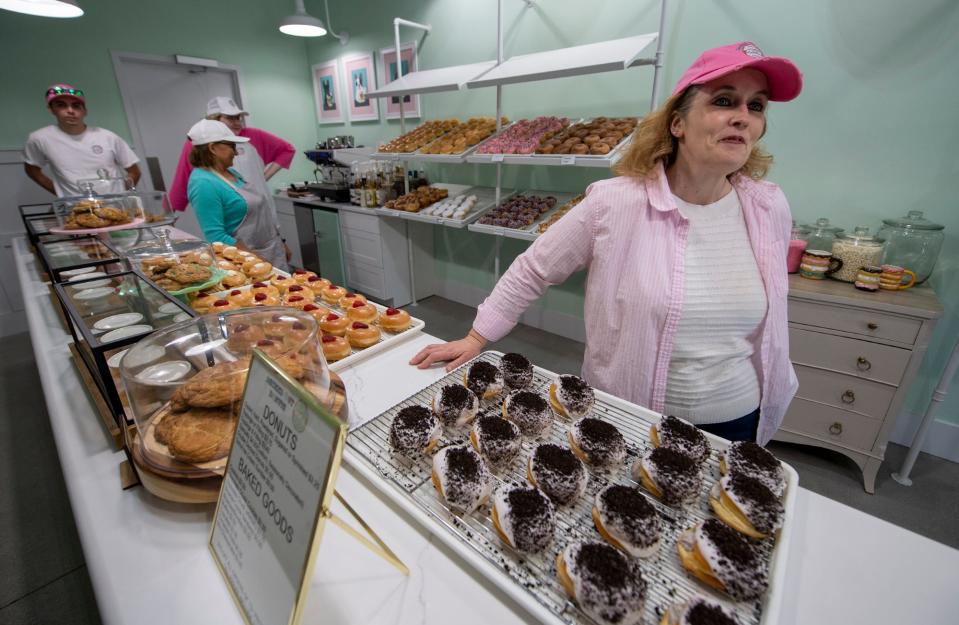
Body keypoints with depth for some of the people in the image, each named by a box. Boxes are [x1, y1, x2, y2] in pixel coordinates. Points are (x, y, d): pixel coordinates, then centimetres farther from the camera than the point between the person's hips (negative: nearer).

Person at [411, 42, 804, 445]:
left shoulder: (770, 208, -5)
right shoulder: (614, 204, -20)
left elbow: (769, 322, 9)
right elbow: (532, 269, -12)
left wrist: (770, 409, 18)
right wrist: (475, 339, -9)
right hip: (630, 416, -3)